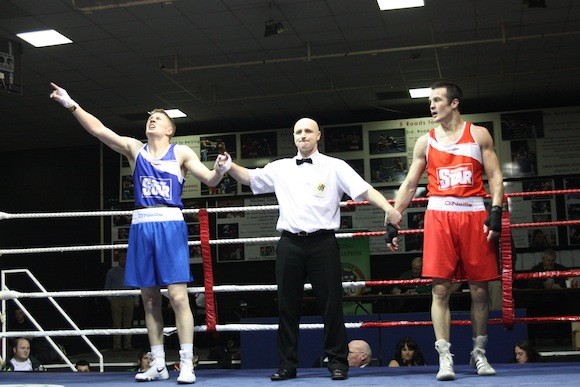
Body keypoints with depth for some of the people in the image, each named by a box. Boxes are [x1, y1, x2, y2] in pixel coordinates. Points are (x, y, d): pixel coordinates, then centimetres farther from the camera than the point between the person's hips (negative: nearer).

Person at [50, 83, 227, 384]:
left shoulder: (181, 153, 6)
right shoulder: (134, 148, 13)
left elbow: (209, 180, 0)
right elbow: (97, 129, 5)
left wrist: (219, 170, -21)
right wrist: (71, 104, -4)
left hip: (170, 225, -4)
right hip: (141, 225, 4)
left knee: (177, 295, -10)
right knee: (149, 298, 7)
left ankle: (186, 364, -6)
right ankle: (158, 365, 16)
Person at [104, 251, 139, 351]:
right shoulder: (112, 272, 14)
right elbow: (107, 287, 15)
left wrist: (136, 300, 9)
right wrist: (110, 298, 2)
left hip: (129, 300, 1)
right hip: (116, 300, -1)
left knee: (128, 324, -2)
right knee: (117, 324, -5)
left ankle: (127, 345, 0)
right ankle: (116, 345, -4)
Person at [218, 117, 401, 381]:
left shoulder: (335, 167, 3)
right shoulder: (280, 168, 13)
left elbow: (364, 190, -6)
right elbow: (250, 177, 17)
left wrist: (388, 208, -21)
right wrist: (229, 166, -2)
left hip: (322, 242, -3)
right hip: (290, 243, 3)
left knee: (331, 303, 1)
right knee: (287, 305, 7)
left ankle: (338, 362, 12)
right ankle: (287, 364, 16)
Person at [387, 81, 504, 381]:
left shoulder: (478, 134, 8)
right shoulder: (425, 141, 12)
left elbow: (495, 177, 3)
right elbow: (409, 185, 12)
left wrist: (495, 212, -11)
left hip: (474, 215, 0)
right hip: (439, 215, 1)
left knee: (479, 289, 4)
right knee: (440, 290, -7)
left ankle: (479, 353, 18)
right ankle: (444, 358, -5)